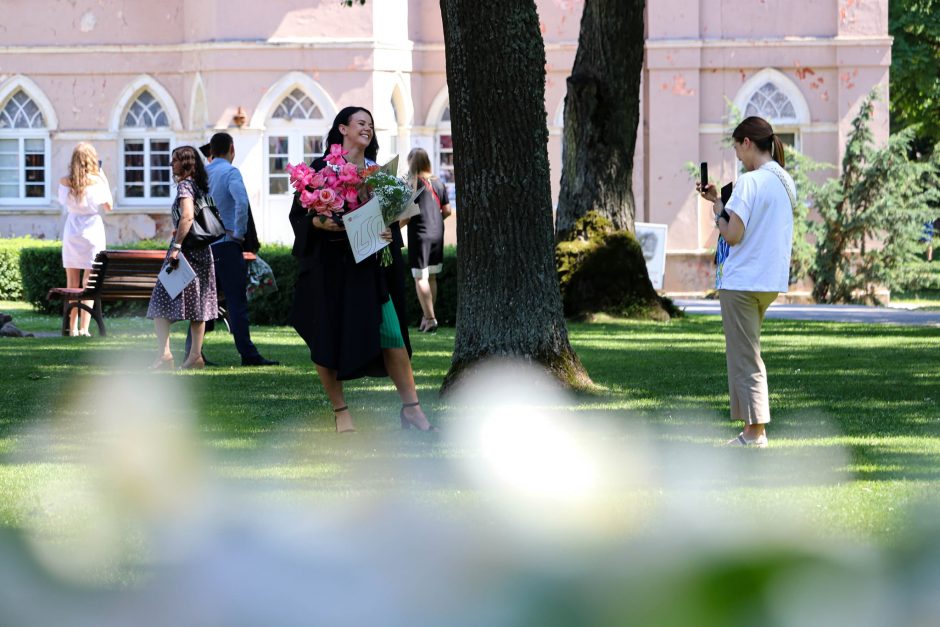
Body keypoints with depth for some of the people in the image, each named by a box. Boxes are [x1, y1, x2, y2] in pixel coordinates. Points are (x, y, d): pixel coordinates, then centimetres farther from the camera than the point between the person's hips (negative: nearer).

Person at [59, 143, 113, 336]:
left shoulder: (64, 182, -4)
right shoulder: (96, 181, -10)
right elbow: (109, 206, 0)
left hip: (71, 231, 2)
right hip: (92, 230, -2)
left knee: (72, 282, 9)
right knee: (89, 283, 0)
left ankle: (72, 328, 10)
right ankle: (84, 328, -6)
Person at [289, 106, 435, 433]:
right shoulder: (320, 169, 0)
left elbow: (390, 217, 16)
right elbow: (298, 215, -1)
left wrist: (389, 233, -5)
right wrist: (318, 223, -20)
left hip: (368, 267, 3)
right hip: (328, 267, -2)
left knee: (390, 332, -8)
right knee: (328, 338, 0)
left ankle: (410, 406, -5)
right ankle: (340, 410, 12)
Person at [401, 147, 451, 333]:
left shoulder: (412, 184, -11)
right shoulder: (438, 183, 5)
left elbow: (408, 215, -14)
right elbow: (447, 210, 8)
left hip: (419, 235, -6)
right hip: (437, 234, 6)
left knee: (420, 278, -4)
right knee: (432, 277, 14)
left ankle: (430, 318, -11)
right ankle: (428, 317, 21)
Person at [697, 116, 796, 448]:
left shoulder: (749, 182, -16)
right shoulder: (786, 182, 11)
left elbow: (733, 234, -19)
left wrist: (717, 212, 0)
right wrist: (720, 202, 15)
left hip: (742, 282, -9)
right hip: (772, 281, 9)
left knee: (744, 358, -2)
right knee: (748, 355, 16)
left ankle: (755, 432, -2)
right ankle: (754, 431, 15)